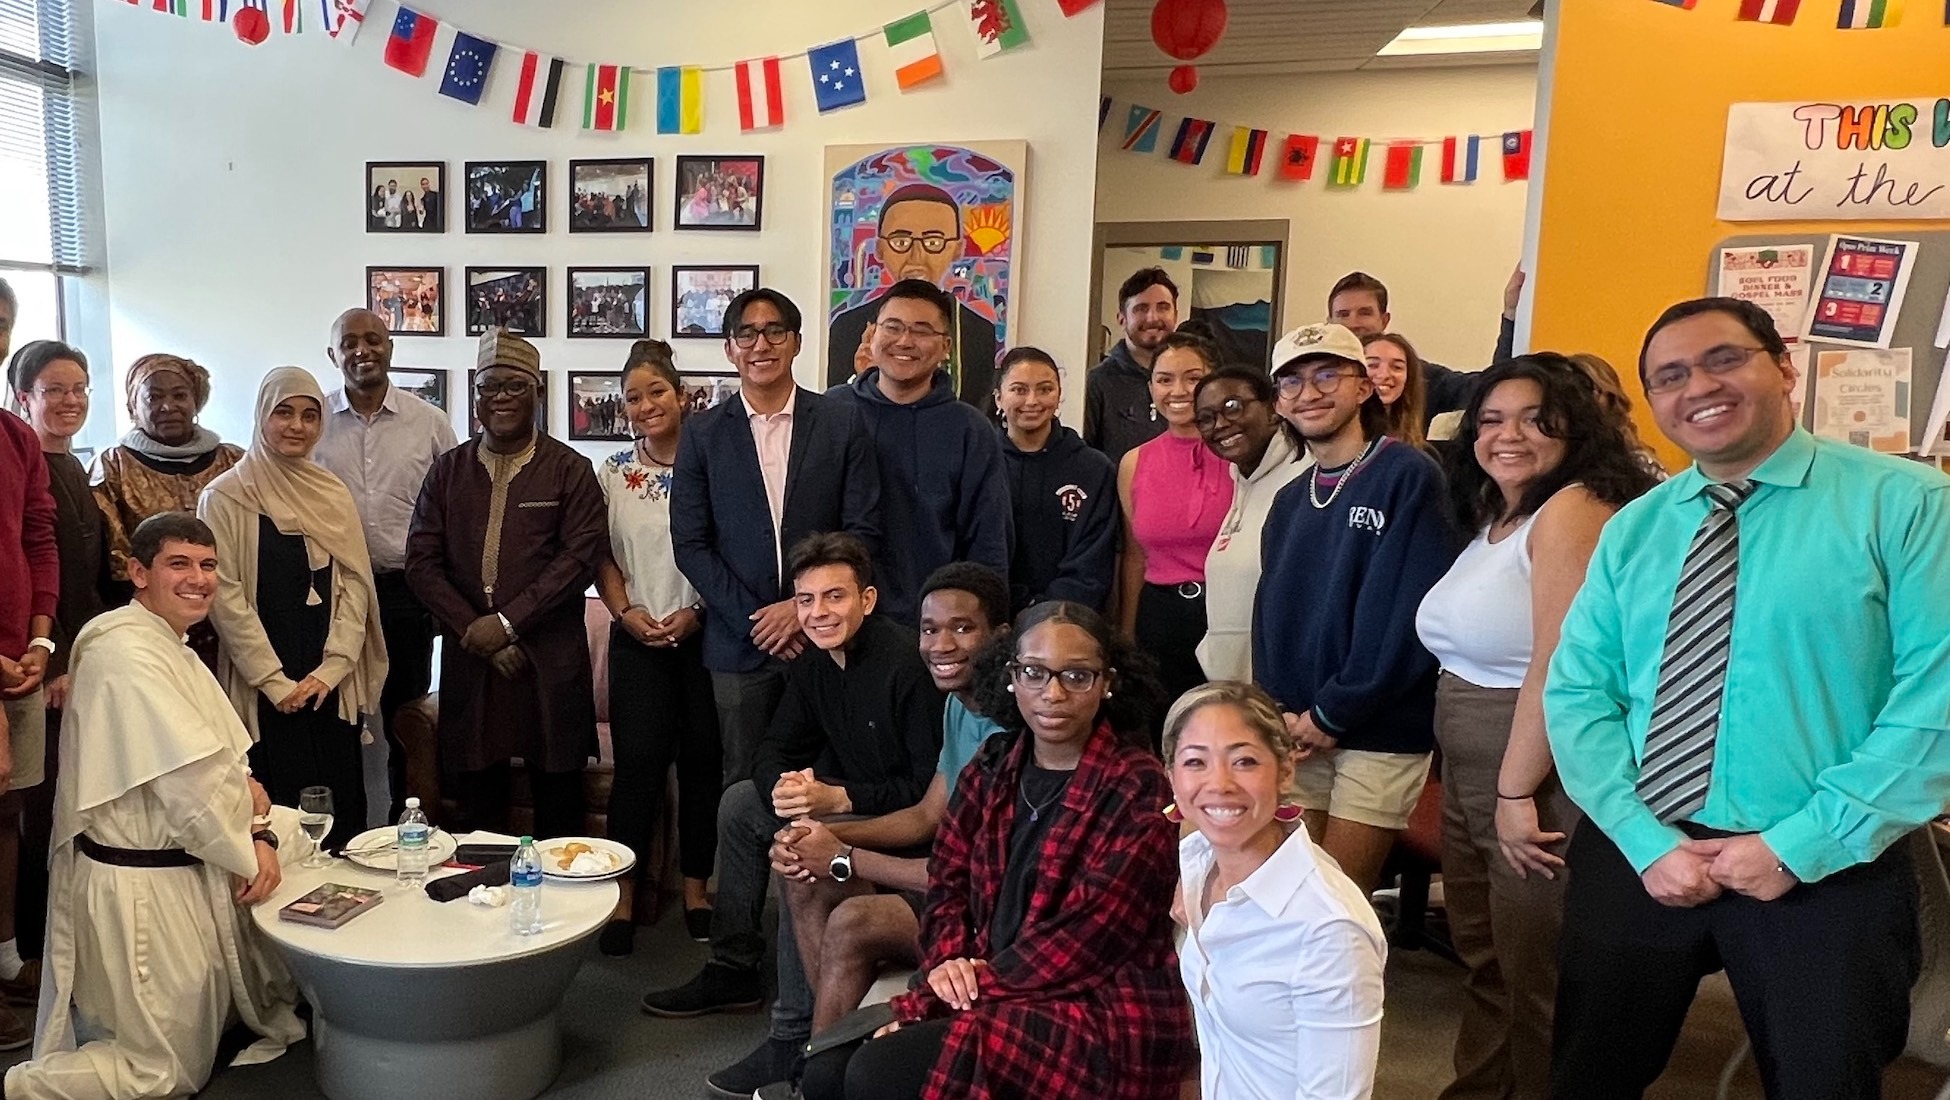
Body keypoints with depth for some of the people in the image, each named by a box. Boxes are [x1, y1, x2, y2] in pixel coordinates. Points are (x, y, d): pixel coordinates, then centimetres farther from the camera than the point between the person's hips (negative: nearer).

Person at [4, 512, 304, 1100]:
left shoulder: (174, 651, 11)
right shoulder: (128, 654, -21)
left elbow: (226, 767, 10)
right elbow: (192, 786, -25)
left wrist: (257, 825, -8)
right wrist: (247, 852, -12)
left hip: (189, 871, 9)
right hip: (142, 889, -9)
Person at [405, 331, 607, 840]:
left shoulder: (570, 470, 3)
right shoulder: (448, 470, 11)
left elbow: (582, 555, -7)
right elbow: (422, 562, 5)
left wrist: (507, 622, -12)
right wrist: (473, 630, -7)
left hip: (550, 657, -2)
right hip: (468, 654, 3)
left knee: (557, 797, 2)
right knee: (478, 795, 7)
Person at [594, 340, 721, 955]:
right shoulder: (613, 473, 8)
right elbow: (602, 556, 10)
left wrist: (697, 612, -10)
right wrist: (626, 611, -5)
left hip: (704, 633, -1)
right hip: (638, 639, 1)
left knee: (702, 761, 6)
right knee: (638, 761, -4)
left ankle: (695, 887, 21)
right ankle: (624, 894, 8)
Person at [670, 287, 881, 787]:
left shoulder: (842, 424, 1)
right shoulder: (703, 434, 3)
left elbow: (863, 530, 0)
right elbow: (690, 544, 1)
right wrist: (755, 619, -8)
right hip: (740, 642, 1)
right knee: (744, 787, 9)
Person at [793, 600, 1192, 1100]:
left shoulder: (1138, 789, -13)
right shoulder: (994, 766, 7)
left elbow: (1086, 936, -17)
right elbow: (948, 881, 12)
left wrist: (974, 986, -16)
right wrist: (948, 962, -8)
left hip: (1102, 1011, -6)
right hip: (986, 988, 6)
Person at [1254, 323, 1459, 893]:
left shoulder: (1409, 476, -8)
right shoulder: (1290, 501, 14)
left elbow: (1415, 612, -15)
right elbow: (1269, 611, 12)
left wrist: (1333, 712, -13)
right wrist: (1281, 713, -4)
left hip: (1379, 732, -6)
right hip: (1297, 736, 6)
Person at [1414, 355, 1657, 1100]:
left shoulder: (1573, 512, -16)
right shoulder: (1490, 519, 12)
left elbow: (1558, 669, -23)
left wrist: (1516, 792, -22)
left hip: (1540, 781, -9)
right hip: (1467, 776, 9)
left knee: (1536, 974, 7)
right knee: (1480, 957, 20)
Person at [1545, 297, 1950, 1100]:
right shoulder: (1631, 530, 7)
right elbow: (1576, 694, 1)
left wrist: (1797, 846, -15)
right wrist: (1647, 841, -11)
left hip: (1826, 875, -3)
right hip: (1634, 858, 3)